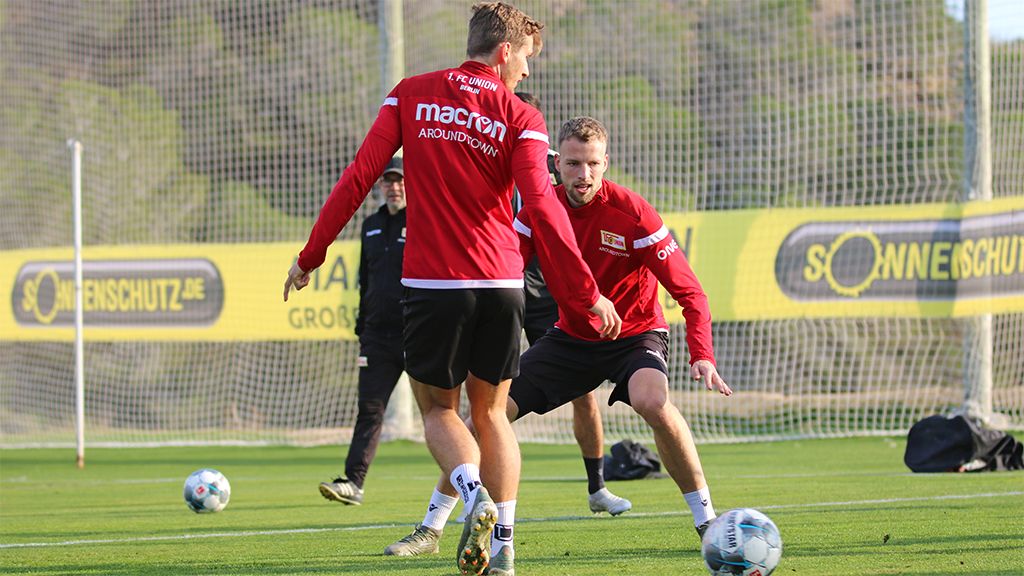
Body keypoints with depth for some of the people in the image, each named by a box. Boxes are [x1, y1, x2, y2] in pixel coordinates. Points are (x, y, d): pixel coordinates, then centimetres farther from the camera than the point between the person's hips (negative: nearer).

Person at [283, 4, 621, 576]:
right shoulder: (520, 118, -2)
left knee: (438, 408, 14)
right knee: (491, 412, 16)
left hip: (433, 283, 0)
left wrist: (310, 257, 7)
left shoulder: (412, 95, 3)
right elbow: (542, 207, -12)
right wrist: (586, 292, -12)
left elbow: (358, 177, 0)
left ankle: (475, 495, -16)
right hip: (502, 286, 0)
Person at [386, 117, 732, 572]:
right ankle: (430, 529, 9)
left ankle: (705, 519, -22)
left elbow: (690, 293, -20)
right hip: (571, 335, 4)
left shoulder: (632, 214, -22)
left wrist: (702, 356, -35)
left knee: (653, 401, -36)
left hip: (635, 334, -4)